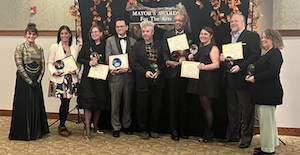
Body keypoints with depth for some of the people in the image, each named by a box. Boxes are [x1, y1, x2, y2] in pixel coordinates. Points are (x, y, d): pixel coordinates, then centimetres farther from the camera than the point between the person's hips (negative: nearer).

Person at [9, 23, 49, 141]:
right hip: (24, 81, -4)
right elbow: (20, 67, -12)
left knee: (36, 105, 11)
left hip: (36, 81, 5)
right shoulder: (20, 47, -7)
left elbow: (43, 66, 7)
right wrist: (30, 81, -13)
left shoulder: (39, 48, 8)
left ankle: (36, 131, 26)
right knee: (24, 105, 3)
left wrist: (38, 80, -4)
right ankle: (23, 132, 17)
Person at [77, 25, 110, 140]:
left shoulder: (105, 46, 6)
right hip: (88, 77, -1)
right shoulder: (87, 45, 7)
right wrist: (89, 62, -10)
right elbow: (79, 59, 7)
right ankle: (87, 129, -3)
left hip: (100, 78, 1)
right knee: (88, 103, -7)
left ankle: (95, 126, 25)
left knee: (99, 103, 7)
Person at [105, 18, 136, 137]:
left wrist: (129, 68, -12)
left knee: (128, 103, 10)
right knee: (115, 104, 3)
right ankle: (116, 128, 15)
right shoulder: (110, 41, 5)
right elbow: (107, 59, 0)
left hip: (129, 76, 2)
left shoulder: (133, 41, 8)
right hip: (115, 76, -1)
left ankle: (126, 126, 25)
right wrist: (112, 70, -15)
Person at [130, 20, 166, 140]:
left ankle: (153, 129, 23)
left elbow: (165, 61, 4)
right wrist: (145, 72, -15)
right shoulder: (137, 46, 4)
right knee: (142, 107, 5)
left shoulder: (160, 45, 7)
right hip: (143, 82, -1)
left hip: (158, 81, 1)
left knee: (156, 107, 8)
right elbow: (133, 62, -4)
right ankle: (143, 130, 20)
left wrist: (159, 71, -12)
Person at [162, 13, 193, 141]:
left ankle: (182, 129, 20)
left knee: (183, 102, 8)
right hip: (173, 72, -1)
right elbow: (165, 52, -1)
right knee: (173, 102, 2)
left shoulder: (190, 36, 11)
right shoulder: (167, 34, 7)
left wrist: (186, 53, -14)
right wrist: (168, 62, -20)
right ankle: (174, 130, 13)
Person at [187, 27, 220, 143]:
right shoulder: (201, 48, 18)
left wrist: (204, 67, -36)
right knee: (203, 107, 11)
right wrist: (192, 58, 7)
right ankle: (208, 132, 20)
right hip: (200, 81, 8)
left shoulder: (213, 48, -8)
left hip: (209, 80, -8)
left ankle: (208, 133, 9)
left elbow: (216, 64, -20)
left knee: (207, 107, -3)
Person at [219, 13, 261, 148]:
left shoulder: (252, 36, -4)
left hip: (244, 79, -7)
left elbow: (255, 56, -14)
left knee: (246, 110, 1)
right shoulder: (227, 39, 19)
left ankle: (247, 138, 13)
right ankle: (233, 135, 27)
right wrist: (222, 58, 0)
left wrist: (240, 67, -21)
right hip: (230, 80, 7)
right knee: (232, 109, 15)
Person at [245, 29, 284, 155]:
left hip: (269, 92, -10)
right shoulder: (267, 54, 18)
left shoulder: (275, 53, -12)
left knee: (266, 120, -5)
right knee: (268, 119, 17)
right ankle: (272, 144, 28)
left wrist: (255, 78, -18)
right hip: (262, 92, 10)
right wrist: (251, 76, 5)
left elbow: (273, 72, -23)